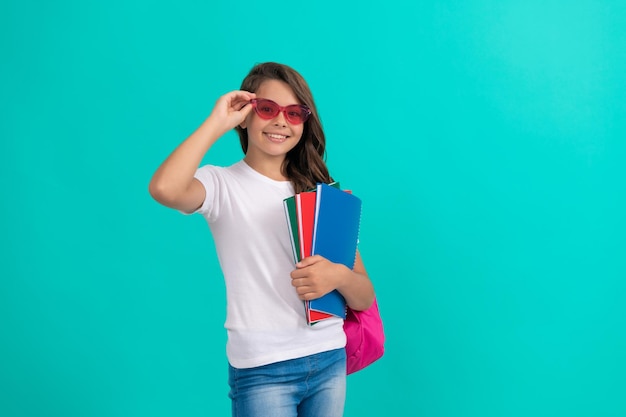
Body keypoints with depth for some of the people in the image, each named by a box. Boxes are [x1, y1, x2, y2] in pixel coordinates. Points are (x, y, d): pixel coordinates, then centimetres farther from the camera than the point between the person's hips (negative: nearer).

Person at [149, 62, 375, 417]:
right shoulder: (223, 185, -4)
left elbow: (365, 300, 5)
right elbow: (164, 189, -29)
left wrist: (339, 276, -18)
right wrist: (217, 123, -16)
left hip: (330, 361, 5)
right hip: (263, 370, -4)